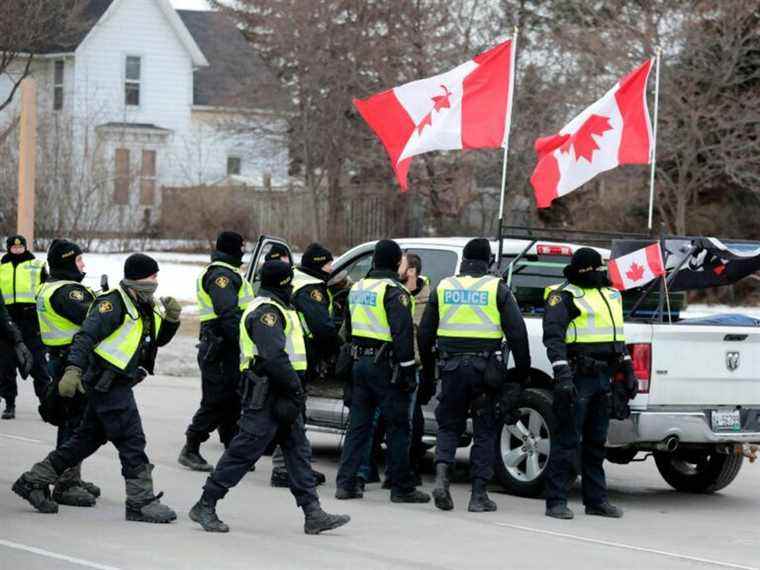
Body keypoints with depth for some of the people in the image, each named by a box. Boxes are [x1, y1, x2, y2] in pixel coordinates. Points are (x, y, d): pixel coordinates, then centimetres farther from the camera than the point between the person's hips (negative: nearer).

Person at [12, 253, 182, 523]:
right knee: (132, 441, -8)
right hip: (108, 384, -10)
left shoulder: (147, 307, 13)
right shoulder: (114, 303, -15)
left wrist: (171, 318, 1)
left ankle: (34, 481, 22)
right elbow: (86, 336, -23)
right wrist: (73, 370, -35)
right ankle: (141, 502, -3)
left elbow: (159, 339, 21)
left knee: (88, 438, 15)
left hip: (117, 386, 10)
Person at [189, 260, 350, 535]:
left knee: (298, 450, 7)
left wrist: (293, 388, 17)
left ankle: (313, 514, 6)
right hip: (267, 396, -11)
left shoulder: (274, 309, 20)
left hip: (281, 396, 11)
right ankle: (205, 506, 1)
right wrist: (295, 388, -20)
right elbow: (273, 357, -24)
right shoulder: (266, 312, -15)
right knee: (244, 451, -6)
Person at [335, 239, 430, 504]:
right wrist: (408, 369, -15)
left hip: (361, 362, 8)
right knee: (398, 426, -1)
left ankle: (346, 482, 7)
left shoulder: (357, 289, 13)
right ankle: (402, 487, 2)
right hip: (385, 364, -7)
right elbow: (403, 333, -18)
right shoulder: (394, 291, -13)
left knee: (358, 424, 11)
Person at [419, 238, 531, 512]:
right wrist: (522, 370, 2)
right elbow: (517, 332, -6)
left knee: (448, 425, 14)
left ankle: (441, 476, -8)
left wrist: (427, 371, 21)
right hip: (486, 366, -2)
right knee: (485, 431, 6)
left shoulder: (443, 287, 7)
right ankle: (478, 494, 4)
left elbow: (425, 333, 12)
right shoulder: (498, 289, -2)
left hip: (451, 365, 2)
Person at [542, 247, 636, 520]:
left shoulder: (610, 295, 18)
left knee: (596, 442, 13)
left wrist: (628, 372, 22)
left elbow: (618, 335, 27)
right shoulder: (564, 296, -7)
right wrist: (562, 375, -27)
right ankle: (556, 502, -4)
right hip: (577, 378, -8)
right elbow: (553, 337, -16)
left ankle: (596, 500, 20)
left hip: (602, 379, 8)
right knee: (567, 441, -6)